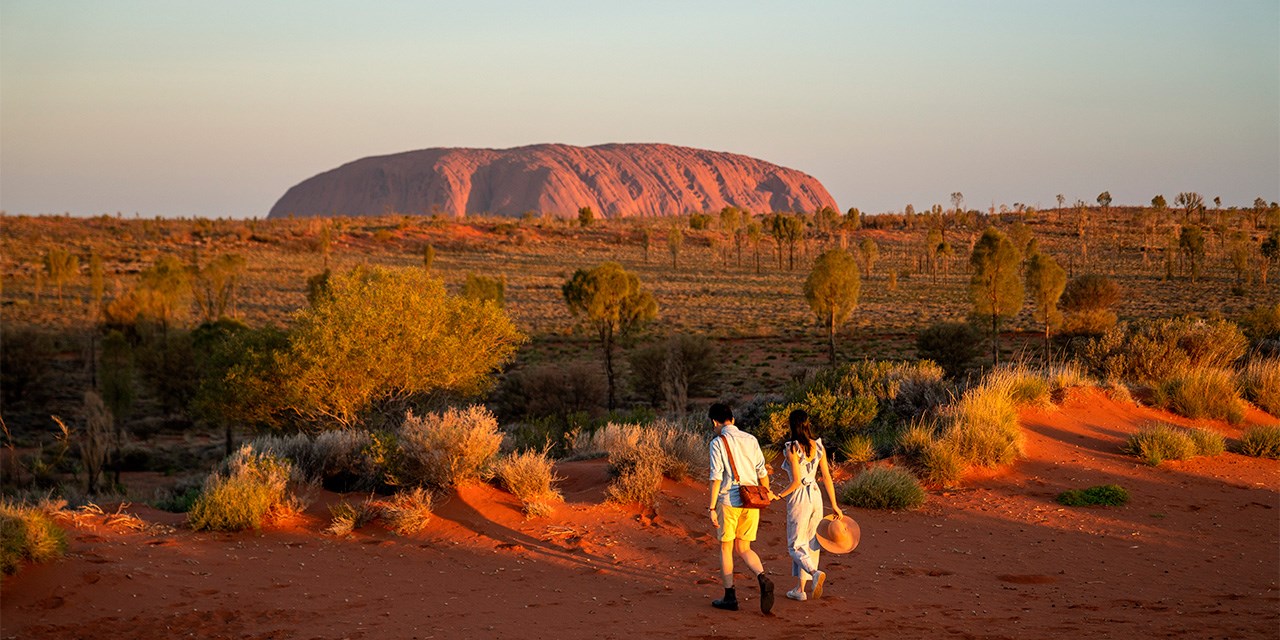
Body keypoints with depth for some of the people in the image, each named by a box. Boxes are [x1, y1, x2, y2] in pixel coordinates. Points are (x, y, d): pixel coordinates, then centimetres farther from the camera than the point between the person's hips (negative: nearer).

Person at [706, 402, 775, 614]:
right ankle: (762, 577, -14)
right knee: (743, 548, 13)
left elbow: (716, 477, -12)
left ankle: (730, 596, 11)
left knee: (726, 548, 10)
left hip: (728, 501, -4)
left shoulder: (718, 443, -6)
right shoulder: (750, 440, 8)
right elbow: (762, 472, 8)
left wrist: (712, 508, -10)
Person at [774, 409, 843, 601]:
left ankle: (815, 573, -23)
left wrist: (780, 495, -3)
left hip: (799, 499, -6)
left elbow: (796, 482, -19)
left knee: (795, 546, 4)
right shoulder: (818, 446, 1)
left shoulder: (792, 449, -16)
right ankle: (800, 589, 18)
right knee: (809, 544, 15)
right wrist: (834, 505, 8)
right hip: (816, 497, 6)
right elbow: (826, 477, 3)